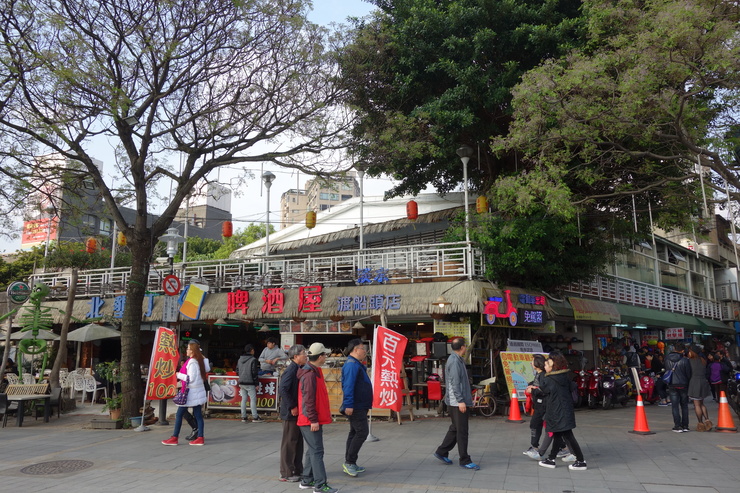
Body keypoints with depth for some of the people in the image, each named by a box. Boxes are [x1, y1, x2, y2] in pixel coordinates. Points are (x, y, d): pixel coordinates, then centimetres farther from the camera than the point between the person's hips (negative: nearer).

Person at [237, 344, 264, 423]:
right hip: (250, 383, -6)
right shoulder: (253, 359, -11)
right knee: (253, 399, 0)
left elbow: (237, 371, 12)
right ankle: (255, 417, 1)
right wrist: (256, 384, -7)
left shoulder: (240, 359, 9)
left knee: (243, 399, 11)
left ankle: (243, 417, 13)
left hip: (241, 383, 6)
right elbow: (254, 372, -12)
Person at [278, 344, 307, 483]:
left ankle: (297, 470, 28)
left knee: (298, 442, 16)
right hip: (291, 413, -9)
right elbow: (283, 390, -26)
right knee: (289, 442, 2)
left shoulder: (298, 369, 10)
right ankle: (286, 473, 13)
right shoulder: (290, 370, -19)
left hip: (298, 412, 9)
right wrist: (292, 407, -21)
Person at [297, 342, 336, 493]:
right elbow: (308, 400, -23)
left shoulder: (315, 372, 13)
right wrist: (313, 420, -21)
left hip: (315, 419, 10)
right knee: (317, 452, -6)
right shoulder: (310, 375, -20)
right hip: (311, 421, -10)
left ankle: (307, 480, 26)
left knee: (312, 450, 17)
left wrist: (325, 413, 23)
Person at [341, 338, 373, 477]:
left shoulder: (357, 365, 18)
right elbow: (348, 386, -24)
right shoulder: (352, 365, -17)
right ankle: (349, 462, -4)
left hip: (360, 406, 11)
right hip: (356, 407, -11)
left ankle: (349, 464, 20)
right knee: (362, 432, -10)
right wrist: (348, 405, -28)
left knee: (355, 433, 13)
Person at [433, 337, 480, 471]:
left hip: (457, 401, 10)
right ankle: (465, 460, 5)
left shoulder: (457, 359, 15)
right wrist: (460, 401, -23)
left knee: (455, 428, 17)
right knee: (462, 431, -3)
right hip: (457, 401, -10)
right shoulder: (454, 361, -17)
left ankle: (442, 452, 25)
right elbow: (455, 383, -22)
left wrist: (467, 397, 24)